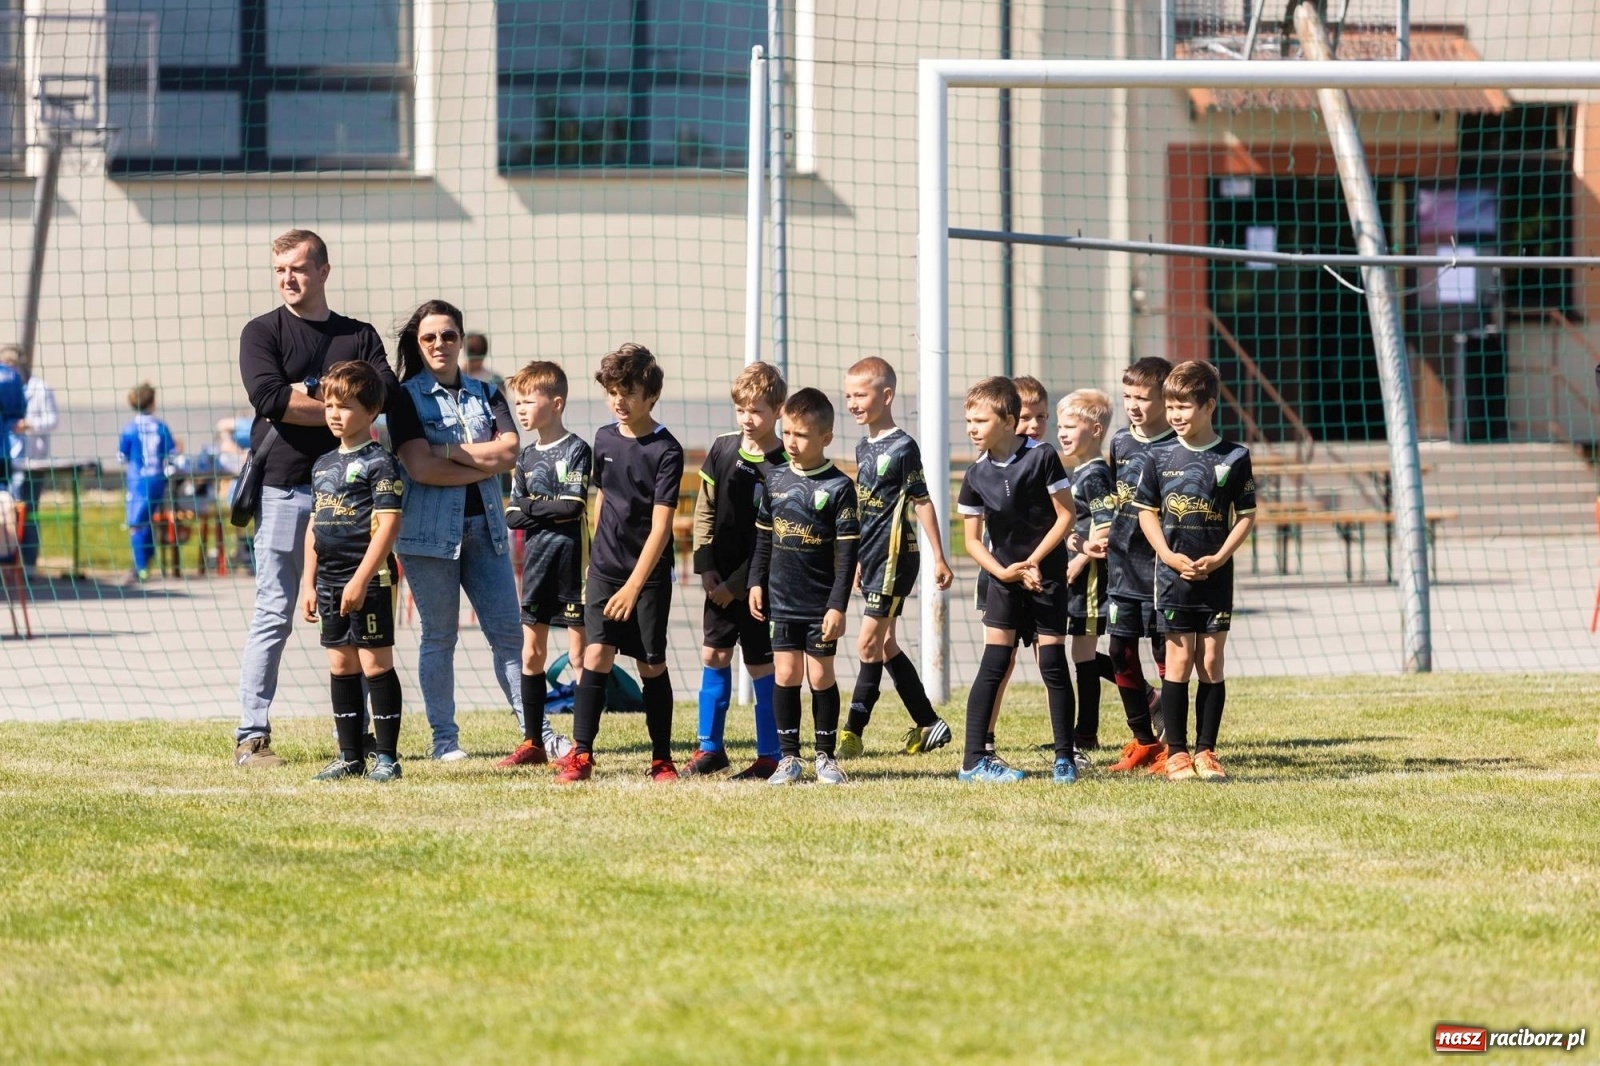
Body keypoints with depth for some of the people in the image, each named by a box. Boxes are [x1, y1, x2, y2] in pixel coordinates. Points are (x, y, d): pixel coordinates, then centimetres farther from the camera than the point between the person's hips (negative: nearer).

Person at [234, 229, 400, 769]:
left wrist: (311, 391, -12)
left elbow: (386, 393, -5)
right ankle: (252, 736, -5)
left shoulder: (360, 336, 13)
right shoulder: (262, 332, 5)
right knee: (274, 616, -6)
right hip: (284, 487, -3)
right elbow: (268, 397, -13)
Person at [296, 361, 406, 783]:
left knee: (375, 664, -4)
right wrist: (308, 583, 14)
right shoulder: (323, 465, 14)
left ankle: (387, 756, 0)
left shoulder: (380, 463, -9)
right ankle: (350, 756, 16)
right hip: (330, 582, 8)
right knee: (341, 666, 10)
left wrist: (361, 579, -20)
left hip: (368, 579, -8)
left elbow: (389, 524, -16)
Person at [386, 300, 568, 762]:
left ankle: (536, 731, 2)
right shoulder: (407, 397, 1)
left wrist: (447, 451, -10)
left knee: (508, 632, 1)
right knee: (439, 637, 1)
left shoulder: (486, 394, 13)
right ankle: (444, 738, 7)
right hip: (431, 529, -3)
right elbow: (420, 468, -12)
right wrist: (485, 465, -8)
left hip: (484, 527, 3)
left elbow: (510, 451, -3)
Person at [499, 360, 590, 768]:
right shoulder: (527, 456, 11)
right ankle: (533, 743, 15)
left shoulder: (576, 450, -8)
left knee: (578, 653, -2)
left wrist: (531, 506, -7)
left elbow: (573, 505, -18)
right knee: (532, 653, 9)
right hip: (535, 562, 7)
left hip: (570, 562, -7)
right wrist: (549, 510, -10)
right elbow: (513, 517, 7)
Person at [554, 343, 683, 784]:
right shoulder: (604, 439, 4)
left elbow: (661, 526, -16)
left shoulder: (666, 450, -12)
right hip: (605, 568, 4)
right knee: (597, 654, -8)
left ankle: (662, 759, 14)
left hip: (649, 573, -3)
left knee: (651, 665, 3)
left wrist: (634, 586, -21)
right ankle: (580, 755, -7)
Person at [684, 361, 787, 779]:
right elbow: (705, 511, 8)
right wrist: (706, 567, -1)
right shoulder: (722, 450, 2)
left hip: (757, 584, -5)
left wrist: (738, 585, -15)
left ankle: (770, 756, 9)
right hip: (720, 579, 5)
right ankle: (710, 748, 21)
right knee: (714, 656, 10)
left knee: (762, 665, 1)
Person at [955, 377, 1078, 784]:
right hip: (1004, 577, 2)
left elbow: (1066, 516, -7)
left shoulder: (1041, 457, -11)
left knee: (1053, 665, -1)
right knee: (994, 665, -4)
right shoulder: (976, 475, -2)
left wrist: (1033, 561, -12)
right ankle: (974, 758, -3)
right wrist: (1004, 571, -12)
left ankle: (1065, 757, 8)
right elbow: (973, 540, 3)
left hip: (1047, 574, -2)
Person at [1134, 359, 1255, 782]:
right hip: (1173, 574, 0)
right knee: (1179, 660, 0)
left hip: (1216, 577, 0)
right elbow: (1147, 512, 6)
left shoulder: (1234, 458, -2)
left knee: (1211, 662, 3)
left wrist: (1219, 558, -11)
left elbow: (1246, 515, 1)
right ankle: (1176, 752, 4)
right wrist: (1169, 556, -9)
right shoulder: (1161, 458, 1)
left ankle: (1206, 751, 8)